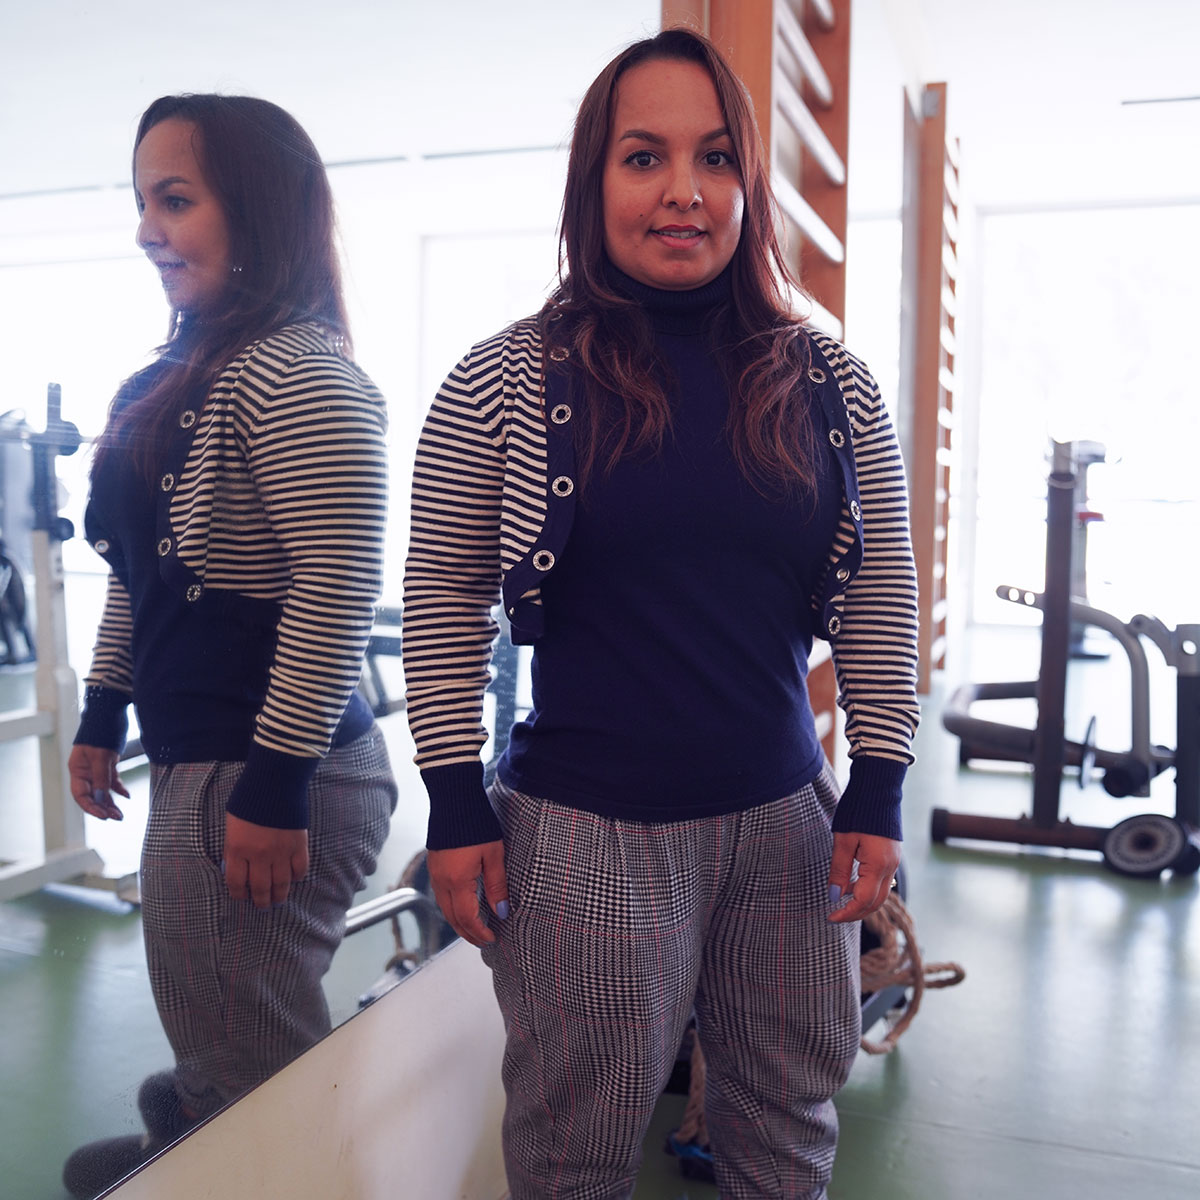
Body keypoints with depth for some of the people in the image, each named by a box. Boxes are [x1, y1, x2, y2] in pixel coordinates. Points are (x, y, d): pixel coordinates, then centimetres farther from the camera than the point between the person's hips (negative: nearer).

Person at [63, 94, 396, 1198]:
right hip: (194, 764, 9)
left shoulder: (297, 374, -16)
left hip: (258, 784, -8)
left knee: (254, 1078, 6)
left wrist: (273, 788, -19)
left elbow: (337, 590, -22)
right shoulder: (178, 375, 15)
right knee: (213, 1052, 23)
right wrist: (103, 715, 22)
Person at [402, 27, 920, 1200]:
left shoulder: (831, 385, 2)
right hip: (583, 833, -2)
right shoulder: (507, 382, -6)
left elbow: (881, 598, 6)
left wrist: (878, 791, 4)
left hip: (786, 819, 3)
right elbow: (442, 597, -1)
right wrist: (457, 804, -3)